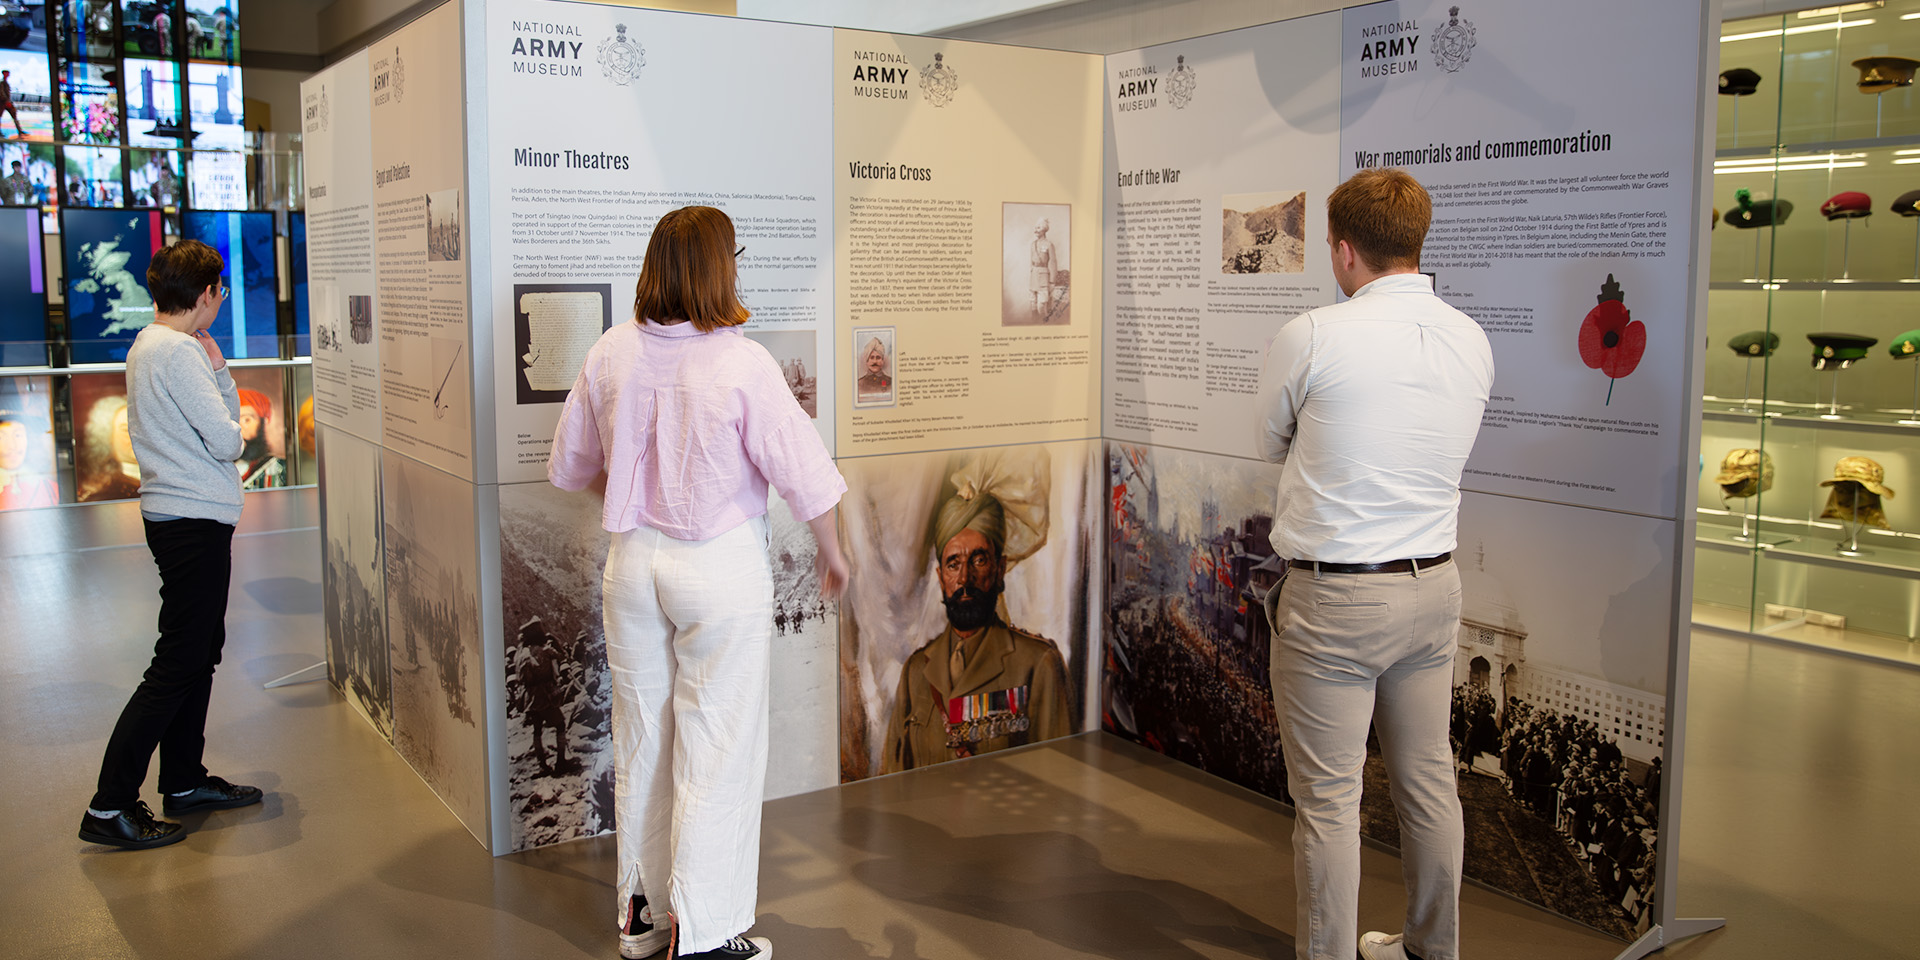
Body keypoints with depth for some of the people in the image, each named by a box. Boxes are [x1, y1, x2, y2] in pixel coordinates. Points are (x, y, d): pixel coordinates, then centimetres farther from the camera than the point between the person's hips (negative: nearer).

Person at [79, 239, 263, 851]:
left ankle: (184, 783, 28)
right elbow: (226, 442, -17)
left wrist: (217, 370, 4)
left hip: (178, 518, 11)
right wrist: (223, 391, 0)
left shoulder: (148, 345, 14)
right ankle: (110, 806, 0)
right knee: (176, 667, -6)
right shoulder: (178, 353, -17)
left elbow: (221, 418, 15)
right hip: (195, 521, -11)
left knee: (201, 651, 18)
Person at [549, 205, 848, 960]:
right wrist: (831, 554, 3)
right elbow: (806, 475, -14)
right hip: (720, 566, -5)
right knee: (717, 747, 5)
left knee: (641, 737, 17)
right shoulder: (741, 364, -17)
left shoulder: (610, 354, -2)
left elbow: (571, 465, 10)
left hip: (632, 558, 6)